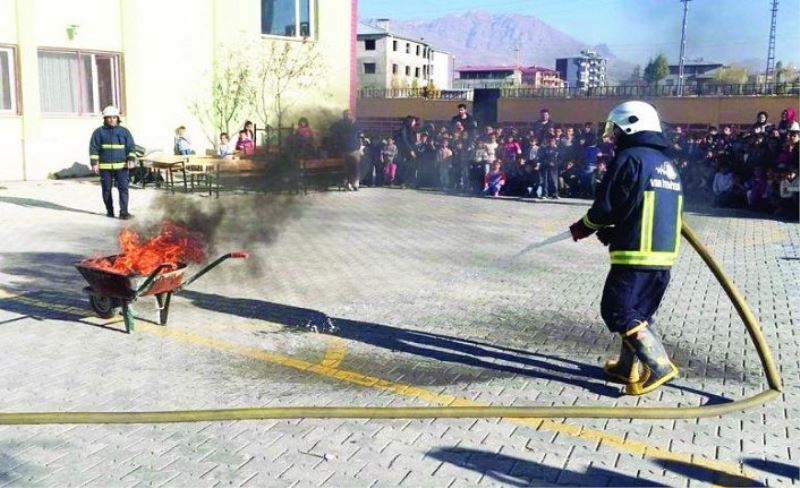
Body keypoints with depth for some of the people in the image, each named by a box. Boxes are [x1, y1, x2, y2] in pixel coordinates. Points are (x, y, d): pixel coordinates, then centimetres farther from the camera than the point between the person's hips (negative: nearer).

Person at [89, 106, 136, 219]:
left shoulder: (124, 131, 7)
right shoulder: (99, 132, 3)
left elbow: (131, 147, 7)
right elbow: (93, 149, 2)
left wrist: (131, 160, -7)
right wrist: (94, 163, -6)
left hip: (121, 166, 0)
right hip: (105, 167, 0)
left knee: (123, 188, -7)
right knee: (106, 190, 7)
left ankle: (124, 212, -7)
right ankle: (109, 211, 20)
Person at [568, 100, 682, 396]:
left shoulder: (630, 158, -9)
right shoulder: (667, 164, 18)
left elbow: (606, 206, -11)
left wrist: (582, 228, 8)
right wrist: (612, 232, 18)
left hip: (635, 253, -9)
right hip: (664, 254, 9)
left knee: (618, 311, -2)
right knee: (638, 312, 17)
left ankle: (660, 367, -7)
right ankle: (628, 368, 25)